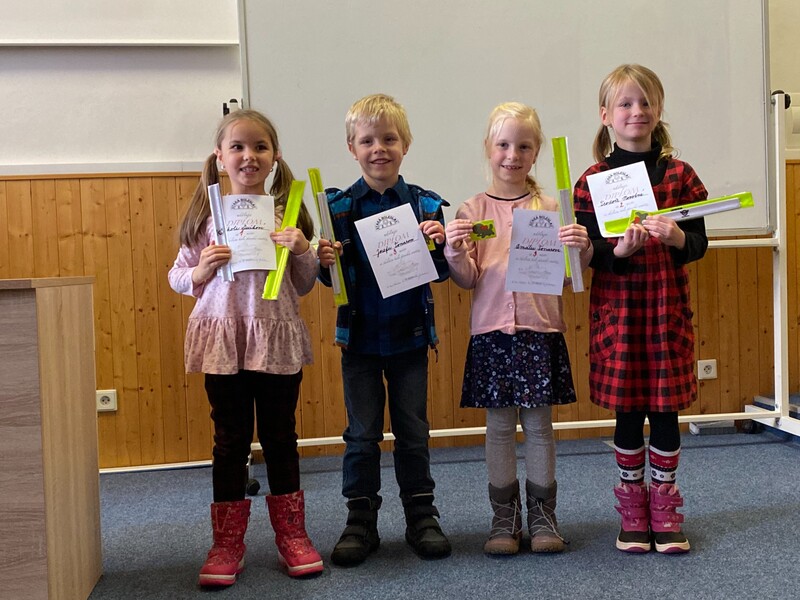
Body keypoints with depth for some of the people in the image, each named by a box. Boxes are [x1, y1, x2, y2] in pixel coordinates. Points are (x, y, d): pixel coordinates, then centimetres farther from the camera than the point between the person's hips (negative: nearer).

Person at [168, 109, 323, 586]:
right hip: (223, 338, 0)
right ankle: (228, 543, 19)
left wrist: (303, 250, -10)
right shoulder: (207, 215, 2)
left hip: (278, 337, 0)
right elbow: (178, 276, 8)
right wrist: (202, 270, -12)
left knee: (281, 436, 11)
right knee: (231, 439, 8)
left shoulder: (287, 212, 3)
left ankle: (292, 534, 25)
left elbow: (305, 286, 8)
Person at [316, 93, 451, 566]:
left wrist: (438, 246, -20)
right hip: (360, 337, 0)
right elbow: (331, 279, -1)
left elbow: (440, 273, 0)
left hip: (409, 337, 0)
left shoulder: (426, 205, -3)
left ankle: (421, 515, 24)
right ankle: (361, 522, 19)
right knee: (362, 435, 8)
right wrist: (325, 262, -22)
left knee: (413, 431, 10)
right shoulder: (338, 207, -4)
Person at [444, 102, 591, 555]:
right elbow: (467, 280, 1)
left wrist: (581, 250, -15)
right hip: (492, 331, 0)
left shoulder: (550, 207, 3)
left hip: (541, 330, 0)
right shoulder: (472, 211, 4)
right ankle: (505, 518, 19)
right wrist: (455, 253, -17)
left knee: (539, 424, 6)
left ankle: (542, 516, 20)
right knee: (499, 425, 7)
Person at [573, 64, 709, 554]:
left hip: (667, 307, 1)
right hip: (617, 307, -1)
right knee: (628, 411, 7)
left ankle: (665, 509, 22)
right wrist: (620, 249, -23)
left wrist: (676, 237, -19)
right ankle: (633, 509, 23)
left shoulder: (679, 175, 3)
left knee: (666, 410, 6)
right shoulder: (592, 181, -1)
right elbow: (588, 252, -3)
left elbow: (700, 244, 2)